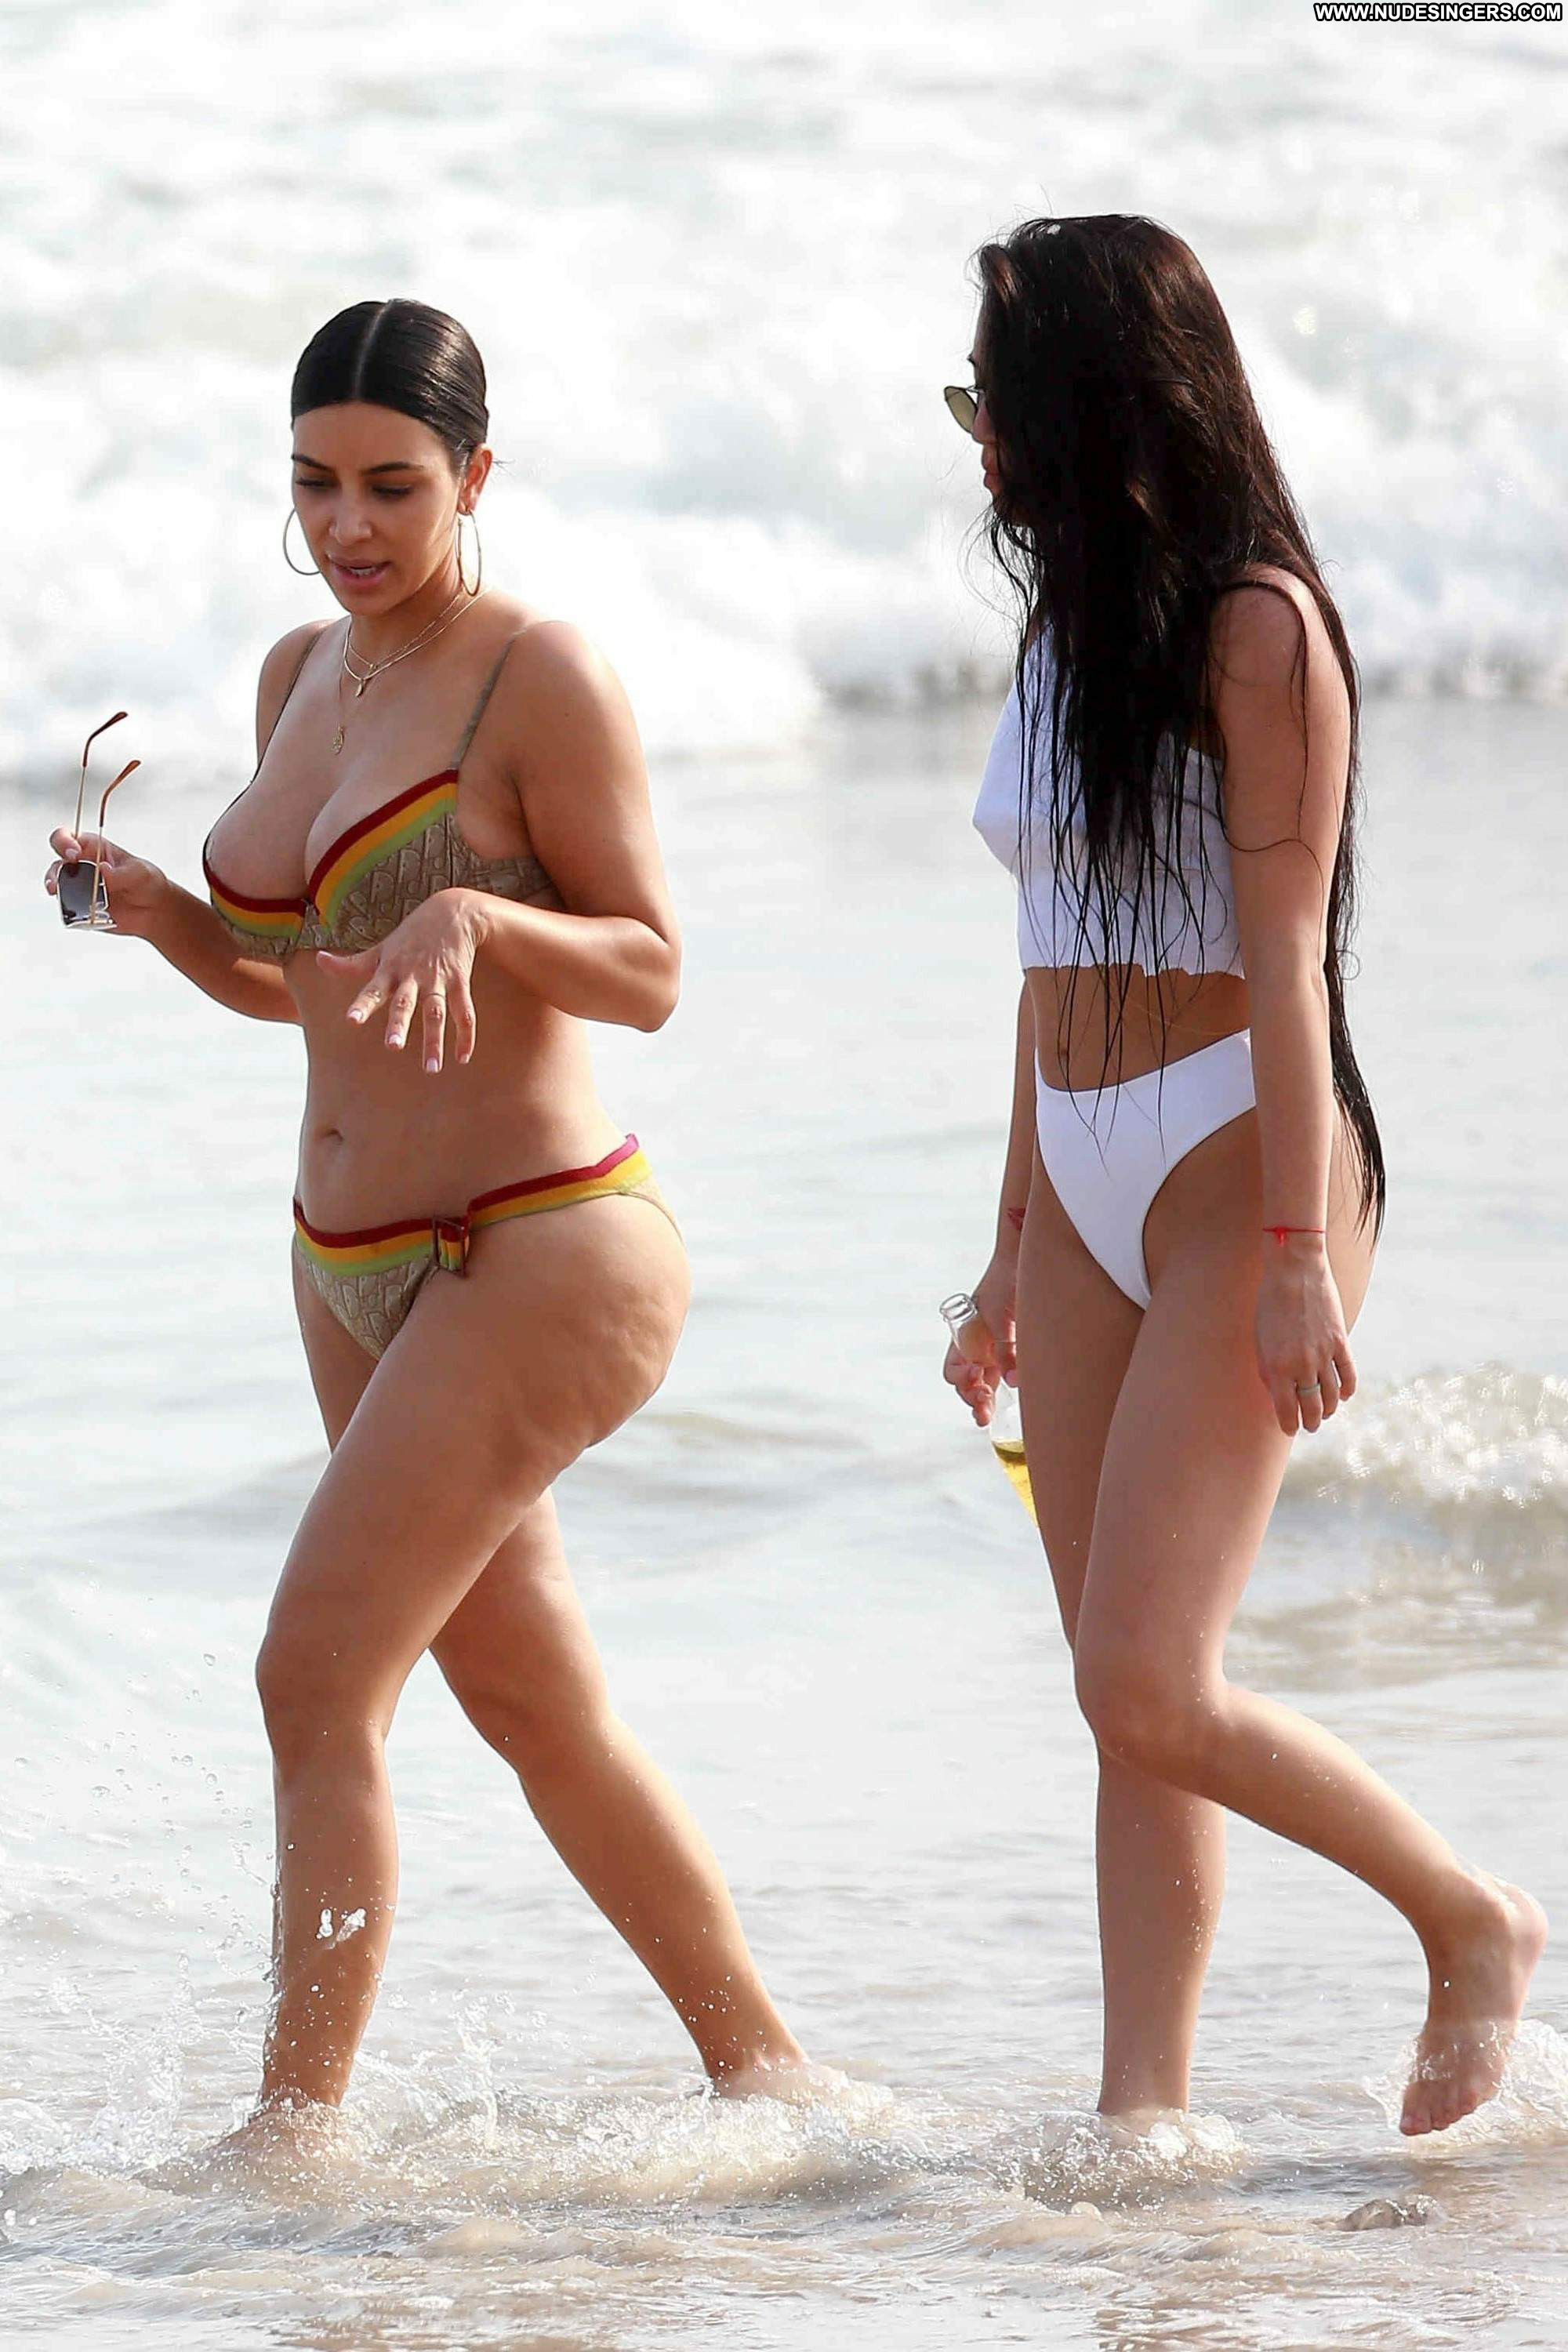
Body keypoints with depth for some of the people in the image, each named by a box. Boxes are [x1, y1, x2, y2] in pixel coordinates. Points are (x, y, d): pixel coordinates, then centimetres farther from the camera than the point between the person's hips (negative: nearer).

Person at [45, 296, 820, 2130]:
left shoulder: (540, 680, -13)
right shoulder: (301, 675, 10)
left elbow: (649, 972, -14)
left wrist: (473, 916, -31)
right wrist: (159, 914, -2)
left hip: (542, 1254, -9)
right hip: (357, 1271, 9)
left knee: (318, 1675, -15)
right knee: (534, 1703, 16)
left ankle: (290, 2133, -12)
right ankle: (768, 2081, 29)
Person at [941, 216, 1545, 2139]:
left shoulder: (1252, 626, -10)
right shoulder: (1068, 624, 15)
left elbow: (1284, 952, -15)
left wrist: (1295, 1255, -19)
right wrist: (1015, 1254, 20)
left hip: (1238, 1179, -8)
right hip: (1087, 1194, 8)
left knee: (1148, 1686, -14)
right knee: (1127, 1706, 3)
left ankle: (1472, 1921, 5)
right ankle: (1145, 2110, 2)